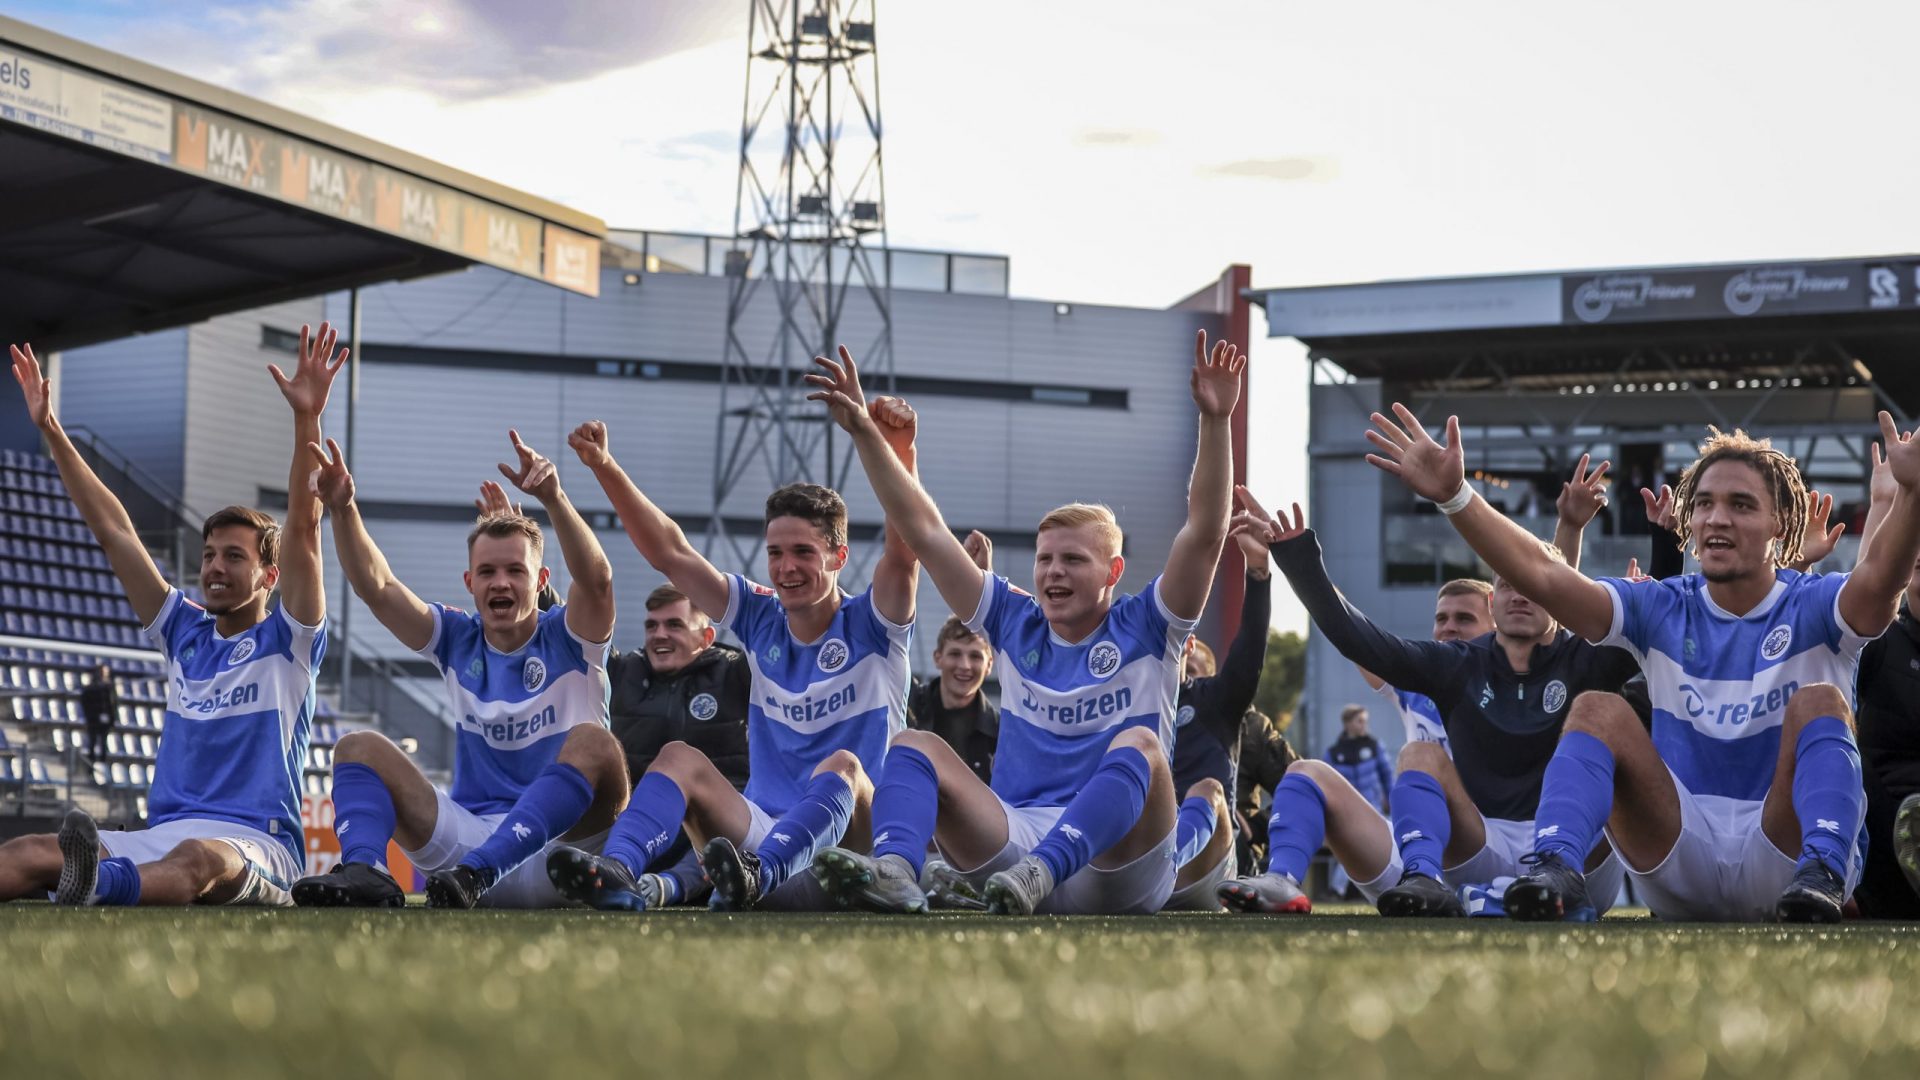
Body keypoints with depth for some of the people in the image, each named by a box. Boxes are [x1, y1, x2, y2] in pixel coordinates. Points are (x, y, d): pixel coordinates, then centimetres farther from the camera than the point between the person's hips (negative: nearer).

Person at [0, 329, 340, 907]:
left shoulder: (288, 640, 6)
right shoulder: (185, 633, 21)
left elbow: (302, 529, -7)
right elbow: (114, 531, 20)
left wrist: (307, 419, -19)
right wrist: (51, 431, 19)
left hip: (255, 847, -6)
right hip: (160, 837, 6)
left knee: (199, 859, -43)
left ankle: (100, 886, -77)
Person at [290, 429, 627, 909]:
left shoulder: (568, 639, 1)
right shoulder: (457, 640, 11)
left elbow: (596, 579, -21)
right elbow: (376, 587, -1)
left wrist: (553, 499, -37)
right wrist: (343, 509, -18)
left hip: (558, 836, -4)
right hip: (468, 830, 4)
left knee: (593, 743, -32)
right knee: (359, 747, -9)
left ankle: (475, 873, -47)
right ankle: (365, 873, -39)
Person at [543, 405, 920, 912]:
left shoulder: (871, 626, 0)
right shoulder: (762, 619, 12)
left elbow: (902, 552, -19)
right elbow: (669, 552, 6)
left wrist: (900, 455, -37)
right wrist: (605, 467, -7)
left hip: (855, 842, -4)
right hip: (764, 828, 4)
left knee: (843, 766, -33)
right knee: (680, 756, -17)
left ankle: (757, 875, -62)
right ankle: (617, 872, -46)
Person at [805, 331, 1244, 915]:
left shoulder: (1144, 629, 6)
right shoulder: (1017, 623, 16)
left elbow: (1204, 533, -7)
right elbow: (925, 532, 13)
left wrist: (1214, 422, -20)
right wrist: (866, 433, 6)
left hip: (1120, 868, -3)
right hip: (1015, 837, 3)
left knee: (1138, 745, -30)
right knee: (915, 745, -14)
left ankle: (1040, 874, -54)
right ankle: (894, 870, -46)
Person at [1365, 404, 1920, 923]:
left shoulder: (1812, 607, -2)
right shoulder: (1664, 610, 6)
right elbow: (1542, 576, -8)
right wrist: (1454, 496, -23)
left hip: (1782, 849, -2)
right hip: (1684, 867, 3)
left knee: (1818, 702, -22)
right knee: (1597, 710, -14)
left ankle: (1822, 876, -39)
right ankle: (1555, 869, -36)